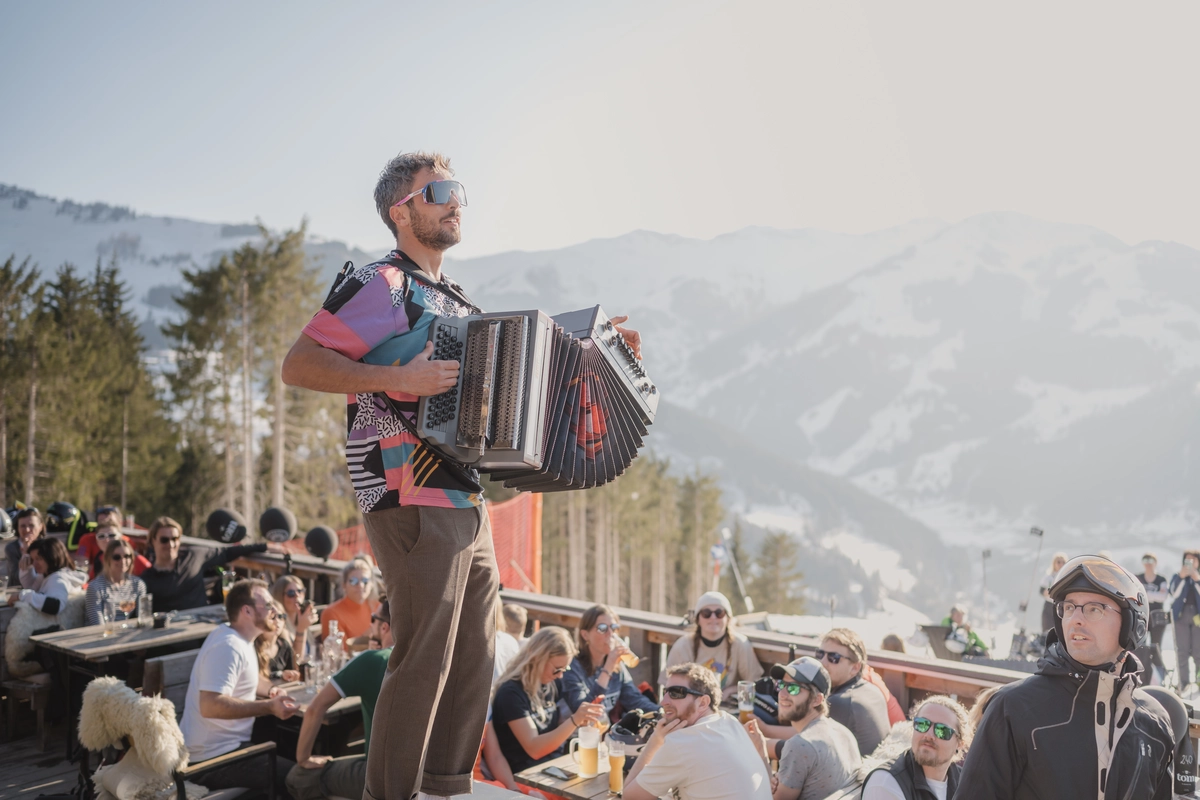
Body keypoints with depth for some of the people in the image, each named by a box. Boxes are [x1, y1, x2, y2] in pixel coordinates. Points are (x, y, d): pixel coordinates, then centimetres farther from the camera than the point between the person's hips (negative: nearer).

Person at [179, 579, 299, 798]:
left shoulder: (239, 638, 9)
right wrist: (268, 707, -30)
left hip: (226, 744, 10)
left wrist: (272, 690, 7)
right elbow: (210, 705, -32)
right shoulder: (228, 646, -22)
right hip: (213, 758, -10)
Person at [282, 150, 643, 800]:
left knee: (475, 659, 14)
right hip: (412, 505, -9)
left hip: (466, 507, 9)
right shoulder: (380, 285, -5)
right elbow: (298, 365, -13)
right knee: (424, 660, -5)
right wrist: (397, 378, -22)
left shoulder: (454, 300, 21)